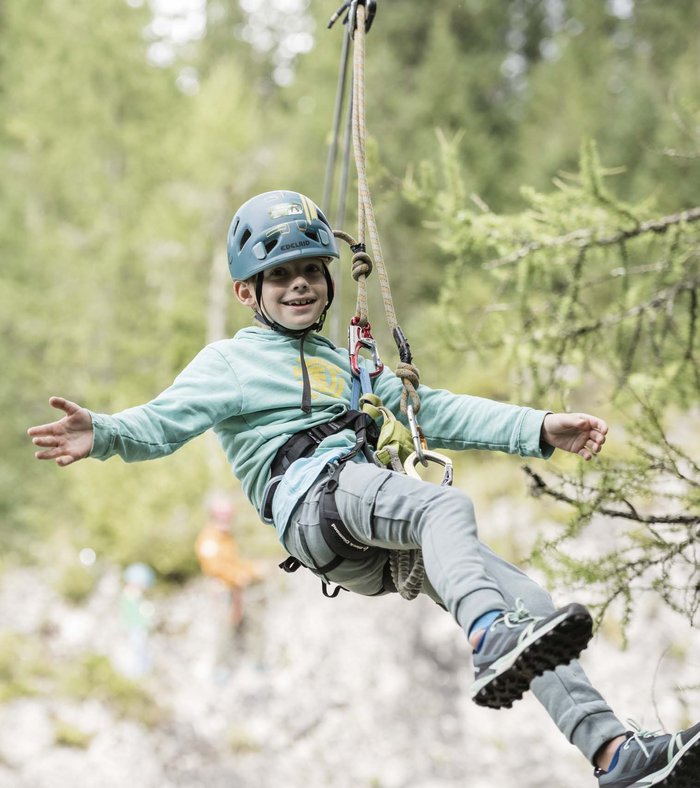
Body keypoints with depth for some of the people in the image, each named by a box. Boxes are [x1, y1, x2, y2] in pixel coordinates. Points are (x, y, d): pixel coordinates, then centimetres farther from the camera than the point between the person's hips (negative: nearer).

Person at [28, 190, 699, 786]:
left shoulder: (346, 366, 35)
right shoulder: (229, 362, 16)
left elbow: (433, 411, 30)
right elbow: (164, 422, 0)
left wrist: (542, 428, 20)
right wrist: (102, 434, -24)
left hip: (379, 547, 7)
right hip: (308, 497, -7)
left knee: (528, 603, -9)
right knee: (448, 505, -36)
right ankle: (490, 643, -62)